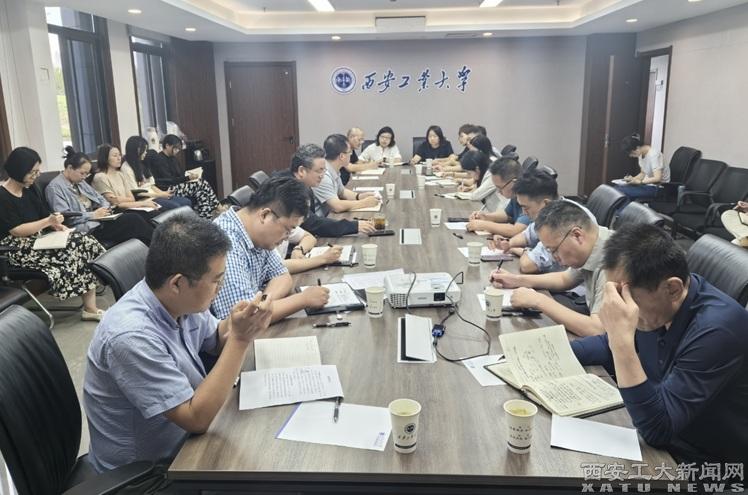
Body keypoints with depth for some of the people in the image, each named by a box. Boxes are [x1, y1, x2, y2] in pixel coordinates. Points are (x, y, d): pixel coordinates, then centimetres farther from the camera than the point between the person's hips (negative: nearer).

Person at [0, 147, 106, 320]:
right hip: (18, 249, -8)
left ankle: (91, 307, -20)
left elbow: (43, 215, 15)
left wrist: (56, 225, -6)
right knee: (75, 250, -25)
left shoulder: (30, 189, 12)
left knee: (86, 243, -16)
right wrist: (48, 221, -19)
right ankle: (89, 307, -14)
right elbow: (16, 230, -18)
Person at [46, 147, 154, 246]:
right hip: (87, 230, -8)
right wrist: (93, 215, -16)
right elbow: (64, 217, -17)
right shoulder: (55, 187, -7)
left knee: (135, 217, -16)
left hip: (99, 222, 8)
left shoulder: (80, 182, 19)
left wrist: (105, 208, -2)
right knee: (133, 220, -23)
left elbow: (99, 198, 21)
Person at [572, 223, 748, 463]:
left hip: (704, 466, -6)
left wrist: (623, 342, -37)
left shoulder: (717, 328, -29)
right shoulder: (656, 304, -7)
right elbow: (610, 346, 12)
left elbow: (657, 429, -31)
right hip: (658, 444, 7)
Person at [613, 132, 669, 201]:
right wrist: (633, 179, -2)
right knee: (617, 188, -8)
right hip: (647, 184, 9)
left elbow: (657, 179, -26)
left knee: (621, 191, -25)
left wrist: (639, 181, -27)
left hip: (657, 188, -9)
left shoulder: (653, 155, -20)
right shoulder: (641, 154, 6)